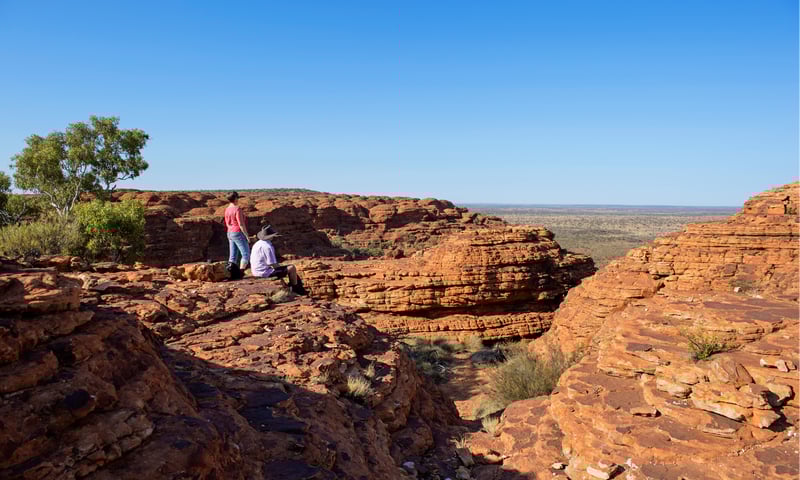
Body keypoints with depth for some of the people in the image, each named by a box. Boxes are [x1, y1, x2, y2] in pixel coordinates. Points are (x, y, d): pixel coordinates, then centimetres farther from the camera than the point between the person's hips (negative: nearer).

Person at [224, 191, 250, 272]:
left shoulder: (227, 209, 8)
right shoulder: (237, 209, -17)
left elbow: (227, 224, 15)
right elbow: (241, 225, -20)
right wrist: (247, 236, -14)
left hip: (230, 234, 9)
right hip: (239, 234, -9)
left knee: (233, 257, 8)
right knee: (246, 255, -3)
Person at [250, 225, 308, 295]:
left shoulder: (257, 244, 8)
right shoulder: (267, 247, -22)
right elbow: (273, 265, -23)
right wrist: (281, 266, 0)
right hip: (266, 273, -11)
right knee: (292, 268, -6)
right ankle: (295, 288, 15)